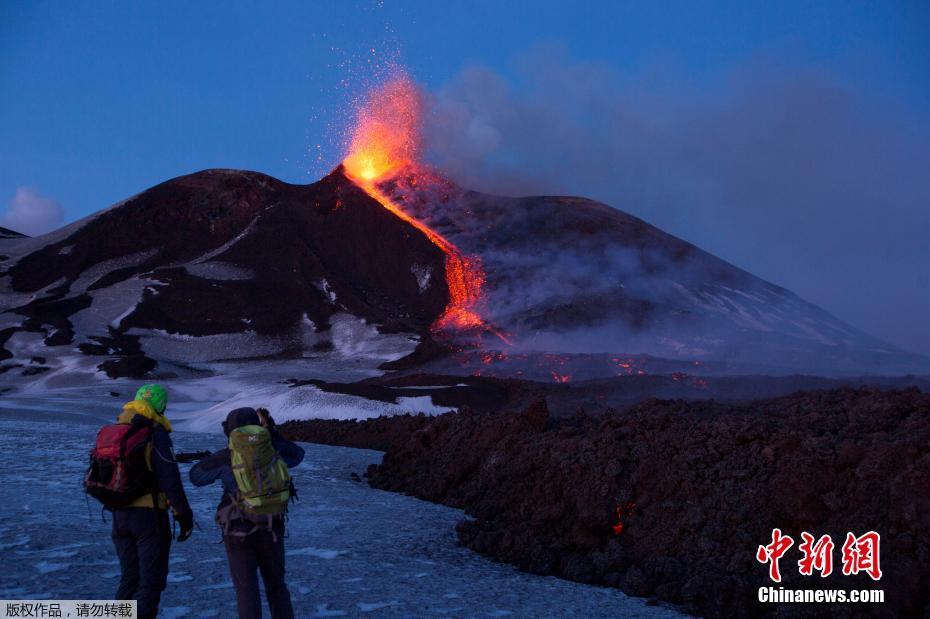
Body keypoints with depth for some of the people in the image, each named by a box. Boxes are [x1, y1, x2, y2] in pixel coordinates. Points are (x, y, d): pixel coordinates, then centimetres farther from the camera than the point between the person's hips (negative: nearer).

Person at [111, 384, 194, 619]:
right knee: (152, 579, 3)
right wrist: (184, 517, -10)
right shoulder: (156, 435, -14)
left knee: (129, 577, 18)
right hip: (149, 515, -6)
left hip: (119, 516, 7)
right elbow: (170, 480, -17)